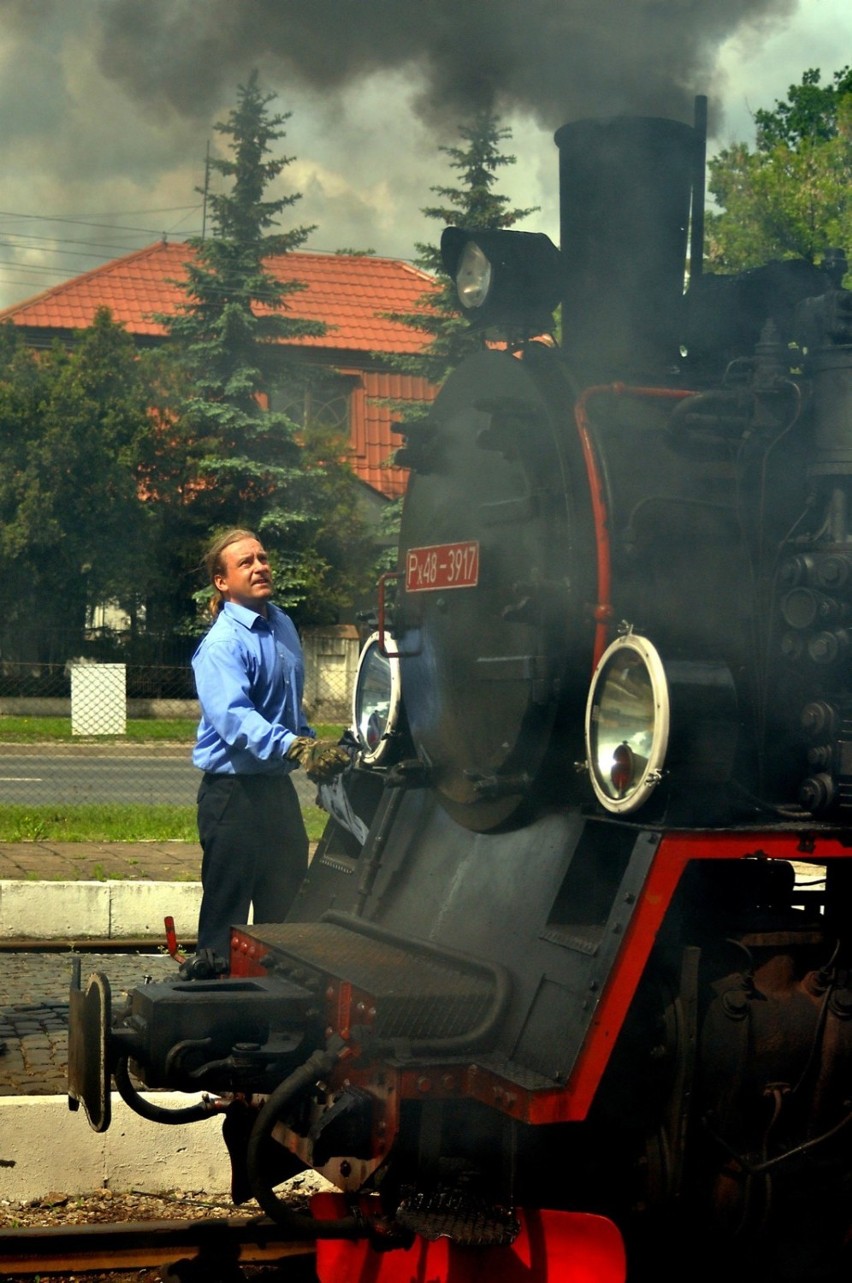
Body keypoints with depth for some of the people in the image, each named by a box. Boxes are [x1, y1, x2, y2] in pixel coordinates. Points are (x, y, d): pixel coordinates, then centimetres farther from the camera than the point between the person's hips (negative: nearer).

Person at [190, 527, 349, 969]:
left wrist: (316, 745, 26)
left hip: (278, 784, 8)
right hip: (233, 789, -8)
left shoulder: (283, 626, 10)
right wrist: (296, 748, -45)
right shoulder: (221, 644, -18)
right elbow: (234, 717, -33)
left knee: (285, 906, 16)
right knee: (227, 907, 0)